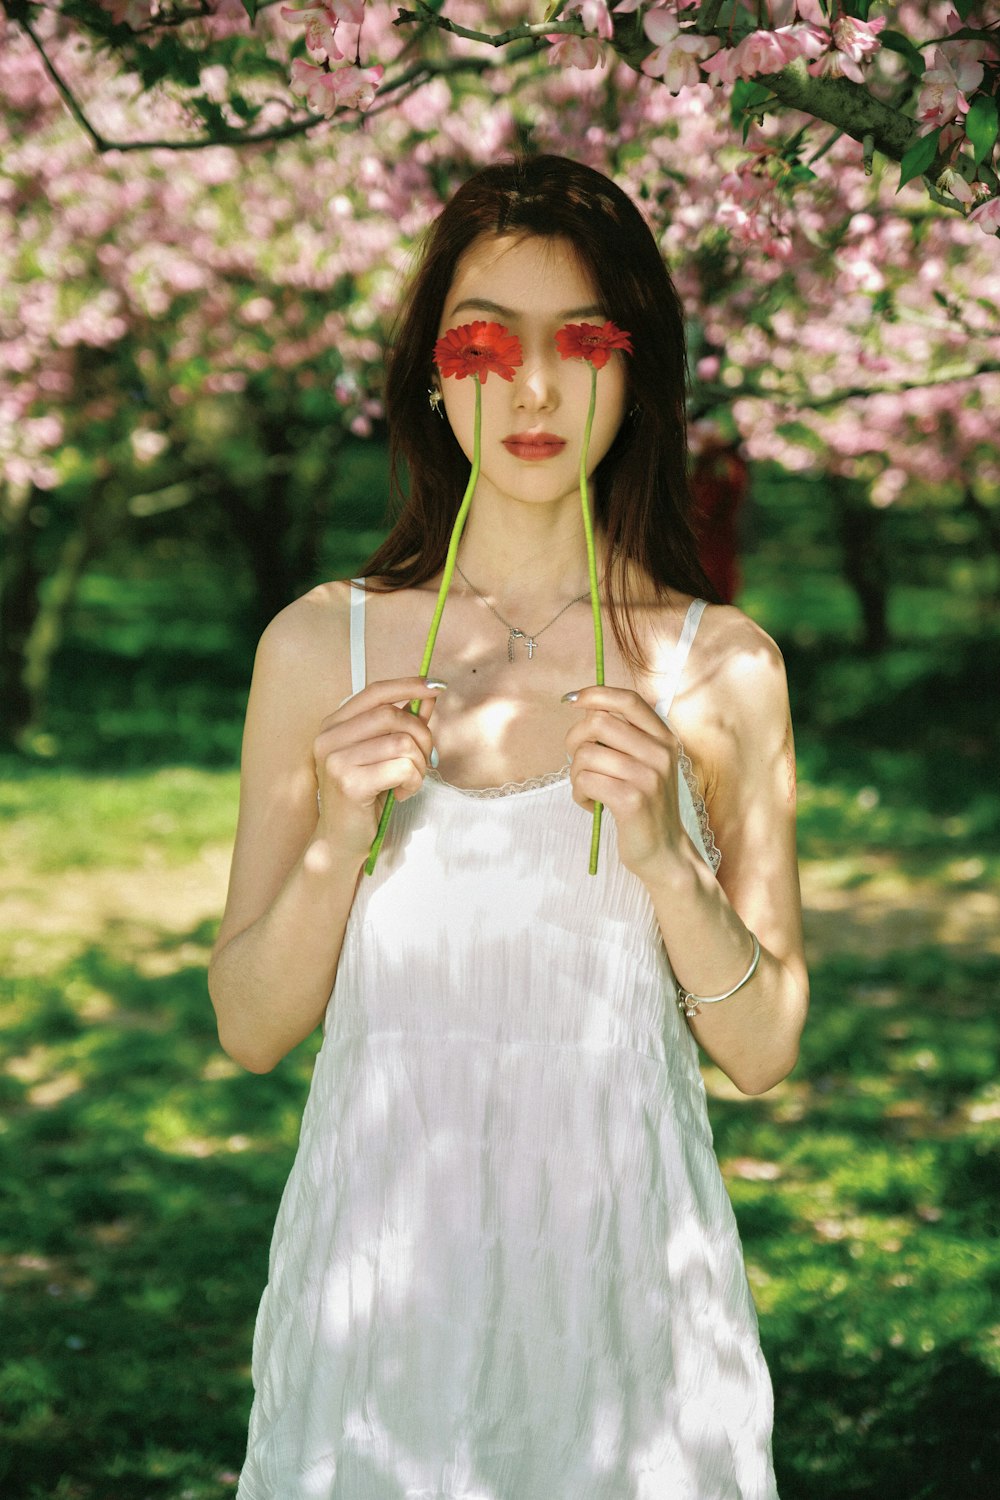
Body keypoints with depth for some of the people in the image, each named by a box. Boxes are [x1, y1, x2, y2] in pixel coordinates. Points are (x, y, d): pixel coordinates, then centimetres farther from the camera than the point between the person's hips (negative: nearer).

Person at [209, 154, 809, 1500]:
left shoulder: (722, 667, -2)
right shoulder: (321, 646, -1)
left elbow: (763, 1050, -1)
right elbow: (248, 1029, 2)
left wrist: (662, 855, -16)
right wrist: (338, 838, -14)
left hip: (621, 1257, 0)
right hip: (380, 1270, 1)